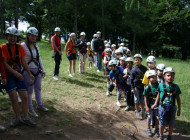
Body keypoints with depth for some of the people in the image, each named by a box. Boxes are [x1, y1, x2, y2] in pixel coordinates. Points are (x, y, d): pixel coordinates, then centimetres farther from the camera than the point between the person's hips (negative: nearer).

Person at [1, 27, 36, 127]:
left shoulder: (19, 47, 3)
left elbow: (23, 62, 6)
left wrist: (29, 74, 2)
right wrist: (15, 73, -24)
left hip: (18, 75, 4)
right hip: (8, 76, -4)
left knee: (25, 97, 2)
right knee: (14, 98, -8)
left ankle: (26, 118, 15)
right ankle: (18, 119, 11)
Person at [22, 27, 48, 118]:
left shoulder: (36, 46, 9)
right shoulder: (23, 46, -11)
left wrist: (43, 70, 15)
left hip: (37, 70, 7)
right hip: (28, 71, -6)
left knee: (38, 88, 17)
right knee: (29, 91, 4)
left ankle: (39, 105, 34)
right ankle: (30, 109, 18)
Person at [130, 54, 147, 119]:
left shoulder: (144, 68, -1)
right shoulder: (133, 69, -5)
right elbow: (131, 79, -1)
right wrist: (132, 88, -5)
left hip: (143, 86, 1)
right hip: (136, 86, -1)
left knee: (142, 100, 11)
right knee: (136, 100, 7)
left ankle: (142, 111, 30)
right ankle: (137, 111, 23)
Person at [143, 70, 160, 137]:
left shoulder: (158, 86, -10)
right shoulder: (147, 87, -14)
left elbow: (158, 95, -12)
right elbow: (145, 98, -9)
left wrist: (155, 104, -19)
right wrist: (146, 107, -10)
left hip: (156, 105, 2)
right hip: (149, 105, -2)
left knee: (156, 117, 12)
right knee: (149, 117, 12)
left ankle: (156, 130, 30)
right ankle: (148, 129, 30)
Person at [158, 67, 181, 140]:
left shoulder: (176, 87, -7)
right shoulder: (161, 85, -11)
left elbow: (178, 98, 1)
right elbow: (158, 95, 2)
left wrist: (179, 109, 3)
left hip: (172, 108, 2)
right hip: (163, 107, -1)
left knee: (171, 124, 14)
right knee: (162, 124, 11)